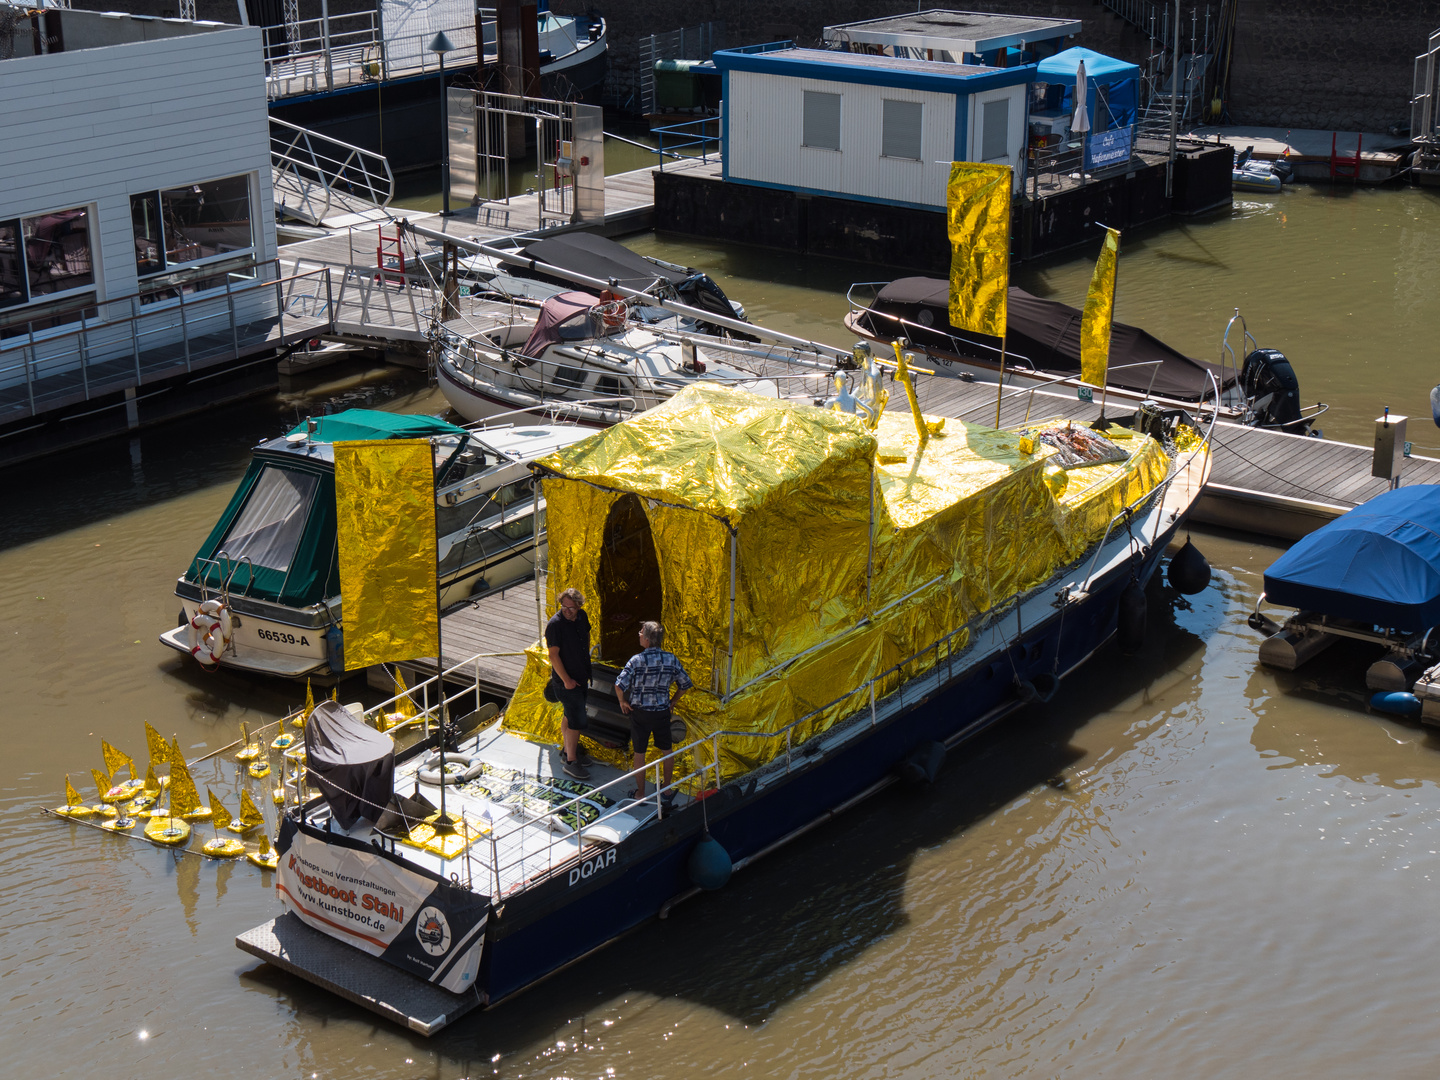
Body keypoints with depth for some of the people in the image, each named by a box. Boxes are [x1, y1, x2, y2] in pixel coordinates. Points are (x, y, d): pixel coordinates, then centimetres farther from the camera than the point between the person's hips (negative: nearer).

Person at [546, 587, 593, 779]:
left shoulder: (582, 616, -1)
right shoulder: (555, 624, -23)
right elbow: (553, 654, -21)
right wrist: (566, 680, -19)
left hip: (581, 676, 7)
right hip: (566, 680, -7)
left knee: (570, 716, 21)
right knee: (577, 720, -7)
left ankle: (567, 751, 36)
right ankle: (571, 762, 1)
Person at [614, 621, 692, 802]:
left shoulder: (637, 660, -18)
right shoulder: (671, 659, -7)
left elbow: (619, 685, -25)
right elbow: (685, 684, 0)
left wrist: (622, 702, -6)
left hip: (640, 712, -3)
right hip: (662, 711, 3)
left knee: (639, 754, 12)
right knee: (667, 751, 20)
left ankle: (640, 793, 22)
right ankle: (667, 789, 30)